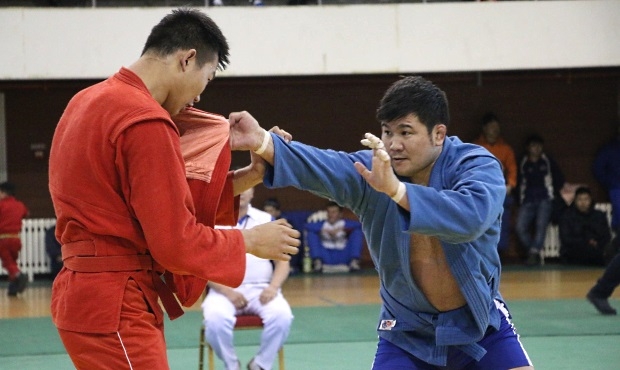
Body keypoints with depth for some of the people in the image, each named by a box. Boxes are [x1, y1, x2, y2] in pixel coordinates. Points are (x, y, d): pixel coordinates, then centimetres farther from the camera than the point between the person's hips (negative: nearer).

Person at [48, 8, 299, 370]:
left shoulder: (91, 102, 11)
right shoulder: (146, 122, -19)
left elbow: (165, 200, 10)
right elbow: (175, 242, -18)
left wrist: (249, 177, 8)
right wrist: (251, 241, -3)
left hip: (88, 294, 10)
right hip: (116, 307, -10)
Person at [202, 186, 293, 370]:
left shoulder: (267, 220, 13)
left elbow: (282, 261, 10)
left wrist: (273, 287, -10)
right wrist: (226, 291, -14)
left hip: (260, 289, 2)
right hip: (224, 290, -1)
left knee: (282, 315, -31)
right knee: (215, 319, -35)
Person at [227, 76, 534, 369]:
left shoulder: (477, 166, -19)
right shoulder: (371, 168, -12)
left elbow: (472, 216, -41)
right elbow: (322, 166, -34)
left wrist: (395, 189, -54)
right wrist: (261, 142, -54)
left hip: (480, 320, -1)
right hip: (408, 328, 1)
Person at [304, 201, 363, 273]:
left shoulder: (344, 223, 2)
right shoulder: (322, 224, 3)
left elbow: (358, 224, -18)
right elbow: (307, 226, -17)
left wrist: (341, 229, -24)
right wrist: (325, 230, -23)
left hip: (343, 258, 0)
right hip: (326, 258, 0)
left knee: (357, 231, -12)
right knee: (311, 233, -14)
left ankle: (354, 262, -23)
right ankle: (317, 261, -23)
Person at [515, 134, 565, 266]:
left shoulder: (548, 161, 8)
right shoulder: (523, 163, 12)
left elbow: (559, 179, 13)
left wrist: (554, 194, 5)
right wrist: (520, 200, 9)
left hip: (545, 200, -2)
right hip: (528, 201, 2)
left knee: (541, 224, -25)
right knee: (520, 227, -17)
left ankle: (534, 253, -28)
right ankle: (533, 253, -5)